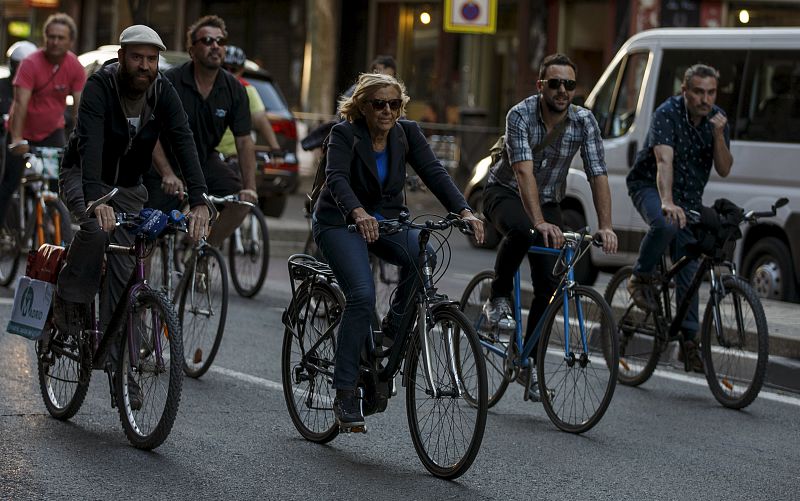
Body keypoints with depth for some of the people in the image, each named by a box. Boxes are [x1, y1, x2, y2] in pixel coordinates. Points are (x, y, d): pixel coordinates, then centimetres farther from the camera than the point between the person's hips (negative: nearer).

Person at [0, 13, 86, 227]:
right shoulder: (31, 63, -23)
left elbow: (80, 106, -13)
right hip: (23, 132, -3)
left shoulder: (75, 67, -12)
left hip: (52, 131, 3)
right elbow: (21, 103, -29)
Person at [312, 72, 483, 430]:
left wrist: (463, 211, -33)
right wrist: (358, 213, -53)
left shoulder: (407, 133, -6)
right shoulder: (345, 134, -17)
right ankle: (345, 393, -20)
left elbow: (434, 172, -16)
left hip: (387, 219, 4)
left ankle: (394, 330, -6)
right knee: (362, 295, -26)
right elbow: (337, 179, -32)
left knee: (422, 256, -28)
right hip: (340, 222, -4)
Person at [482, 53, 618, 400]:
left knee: (548, 284, -9)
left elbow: (598, 176, -16)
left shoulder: (584, 121, -13)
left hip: (548, 201, 4)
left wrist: (605, 226, -29)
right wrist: (539, 222, -47)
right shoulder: (521, 115, -24)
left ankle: (528, 363, 6)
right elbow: (524, 171, -35)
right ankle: (497, 300, -17)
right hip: (506, 193, -4)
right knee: (521, 230, -40)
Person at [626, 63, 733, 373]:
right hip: (649, 187, -5)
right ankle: (640, 278, -14)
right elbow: (664, 161, -36)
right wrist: (667, 202, -51)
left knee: (689, 270, -3)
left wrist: (719, 136, -26)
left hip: (689, 197, 5)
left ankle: (689, 341, 2)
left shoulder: (717, 119, -5)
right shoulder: (667, 114, -22)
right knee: (665, 223, -39)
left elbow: (724, 170, -8)